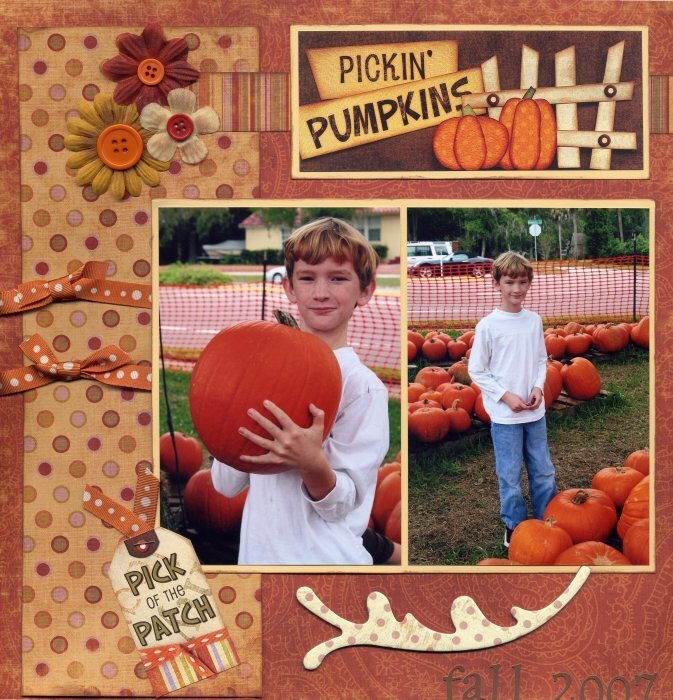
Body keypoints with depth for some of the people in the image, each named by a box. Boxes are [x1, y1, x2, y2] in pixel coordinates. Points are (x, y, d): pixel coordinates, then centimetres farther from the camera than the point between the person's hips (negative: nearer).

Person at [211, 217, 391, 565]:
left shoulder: (364, 385, -12)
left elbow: (342, 504, -13)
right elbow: (225, 484, 3)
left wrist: (311, 464, -31)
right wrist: (231, 428, -12)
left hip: (324, 556, -4)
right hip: (257, 552, 5)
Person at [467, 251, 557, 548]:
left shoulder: (534, 320, 2)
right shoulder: (488, 325, -11)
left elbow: (541, 360, 13)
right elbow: (476, 370, -7)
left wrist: (538, 387, -5)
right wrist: (506, 396, -13)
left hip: (535, 411, 4)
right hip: (504, 414, -4)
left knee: (543, 471, 14)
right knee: (510, 474, 5)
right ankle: (514, 525, 23)